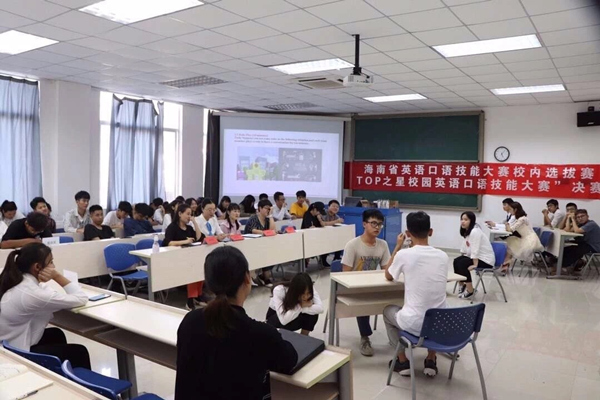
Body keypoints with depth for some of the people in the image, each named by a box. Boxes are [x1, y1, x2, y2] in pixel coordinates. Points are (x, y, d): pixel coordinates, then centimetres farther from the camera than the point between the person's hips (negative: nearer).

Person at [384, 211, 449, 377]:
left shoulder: (404, 254, -12)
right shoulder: (443, 256, 0)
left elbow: (388, 277, 9)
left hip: (414, 324, -4)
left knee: (388, 311, 29)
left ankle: (402, 362, 25)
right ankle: (431, 361, 31)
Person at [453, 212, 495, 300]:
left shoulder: (475, 231, -23)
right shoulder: (466, 231, 8)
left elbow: (475, 250, -27)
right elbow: (464, 249, 8)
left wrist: (475, 265, -28)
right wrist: (462, 258, 0)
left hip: (486, 260, -10)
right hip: (478, 257, 10)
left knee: (462, 264, -20)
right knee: (457, 261, 3)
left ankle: (470, 291, -10)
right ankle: (462, 285, 19)